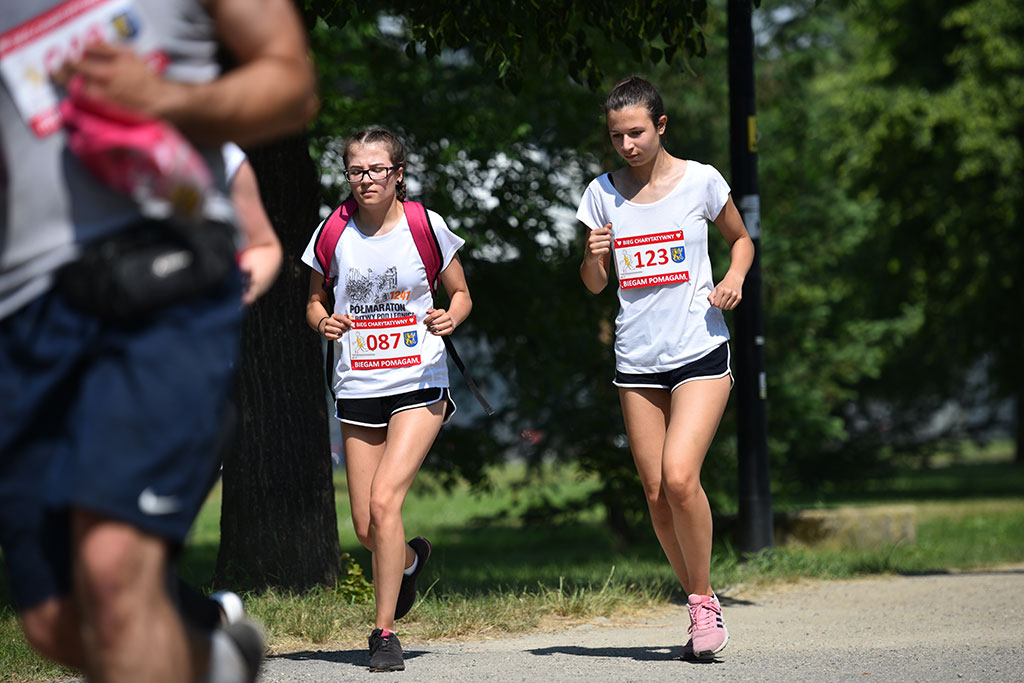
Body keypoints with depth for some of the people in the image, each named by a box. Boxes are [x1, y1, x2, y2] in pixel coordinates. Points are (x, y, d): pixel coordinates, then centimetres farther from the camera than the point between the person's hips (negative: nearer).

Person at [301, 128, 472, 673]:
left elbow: (461, 294, 7)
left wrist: (450, 317, -15)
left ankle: (385, 631, -8)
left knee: (384, 501, -19)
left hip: (419, 385, -3)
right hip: (358, 388, 3)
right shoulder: (334, 233, 0)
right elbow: (314, 300, 13)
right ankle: (411, 558, 42)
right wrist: (323, 322, -9)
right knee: (366, 528, 4)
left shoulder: (426, 226, -4)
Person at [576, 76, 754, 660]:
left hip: (701, 353, -3)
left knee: (679, 477, -20)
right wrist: (594, 257, -11)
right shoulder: (603, 194, 5)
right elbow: (596, 284, 11)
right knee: (656, 493, 2)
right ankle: (701, 607, 17)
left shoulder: (700, 181, -2)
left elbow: (741, 240, 14)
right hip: (637, 360, 4)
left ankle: (704, 600, -3)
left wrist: (735, 278, -7)